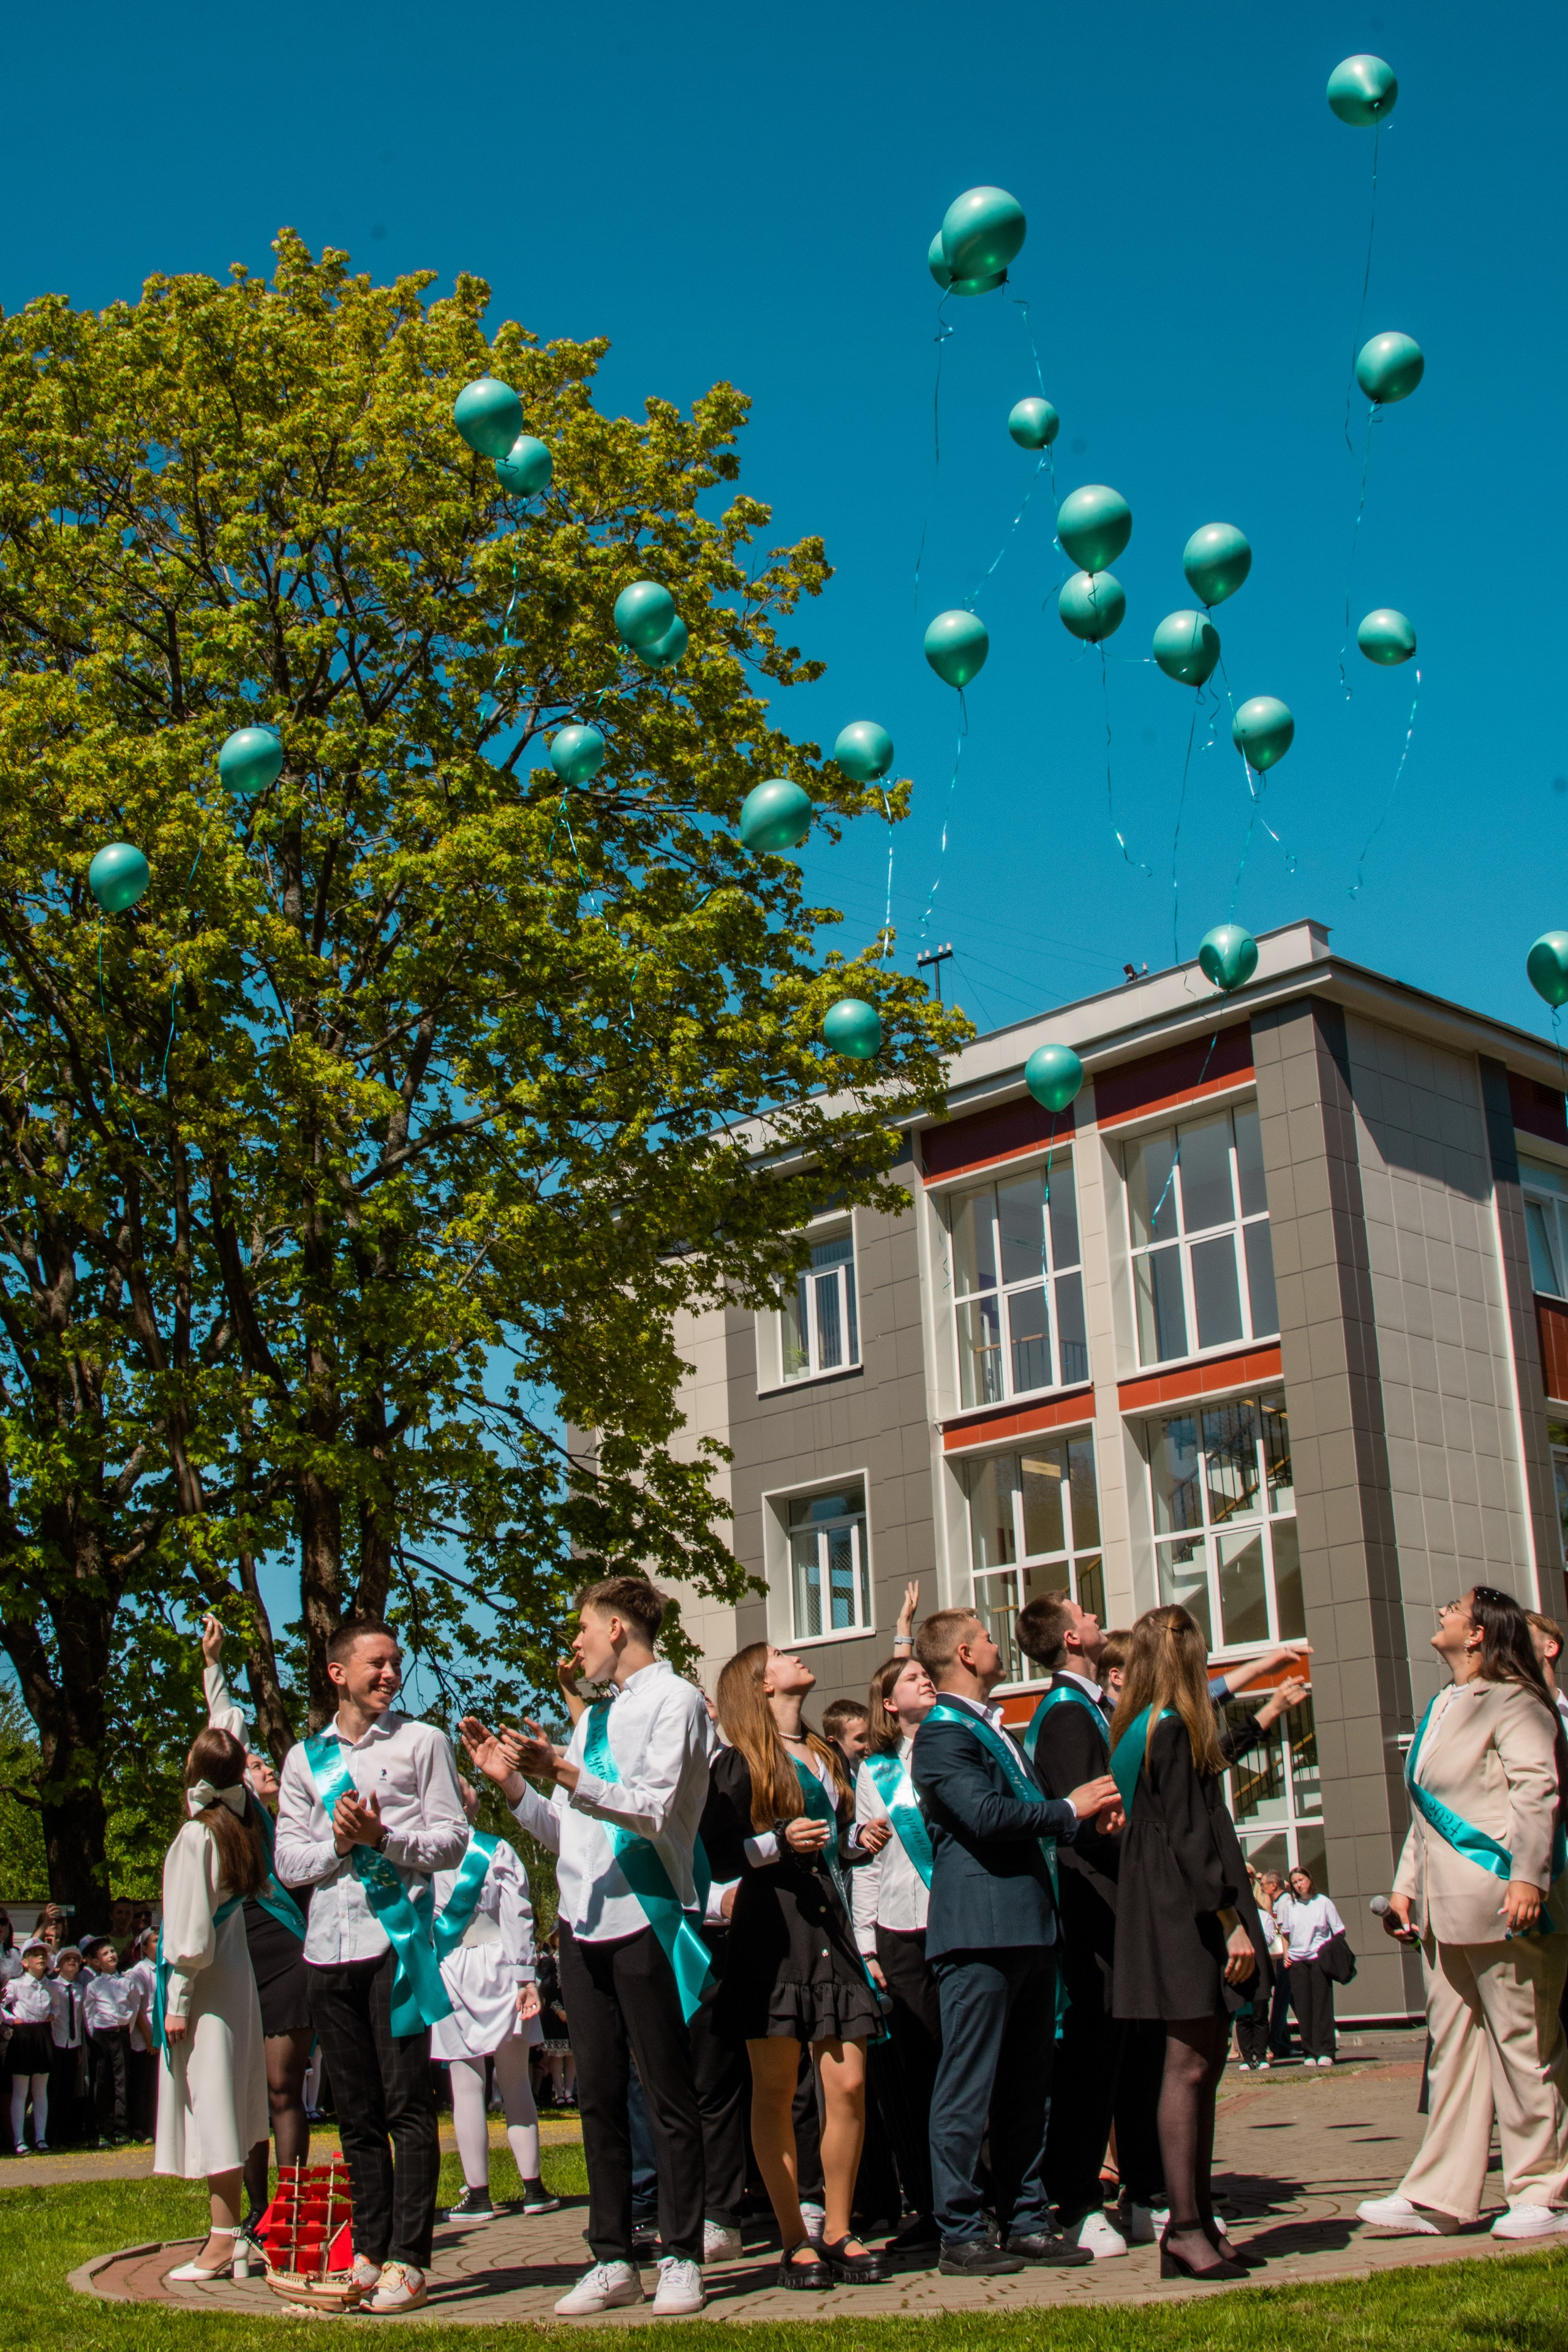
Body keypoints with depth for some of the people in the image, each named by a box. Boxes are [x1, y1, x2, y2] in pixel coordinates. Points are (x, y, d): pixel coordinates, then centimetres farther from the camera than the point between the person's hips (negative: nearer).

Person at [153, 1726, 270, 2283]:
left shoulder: (195, 1836, -15)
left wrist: (177, 2000, -14)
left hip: (205, 1985, -8)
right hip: (235, 1976, 8)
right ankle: (230, 2233, 16)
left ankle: (222, 2243, -6)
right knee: (226, 2109, 12)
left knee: (210, 2107, -7)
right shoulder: (238, 1830, 4)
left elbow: (191, 1928, -17)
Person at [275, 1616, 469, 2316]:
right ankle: (369, 2253, 13)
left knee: (407, 2105, -5)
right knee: (357, 2113, 7)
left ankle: (408, 2261, -3)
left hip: (398, 1937, -3)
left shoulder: (422, 1742, 6)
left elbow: (452, 1840, 0)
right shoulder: (305, 1759, 15)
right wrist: (338, 1843, -8)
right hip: (329, 1943, 4)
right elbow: (288, 1861, 10)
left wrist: (383, 1837, -13)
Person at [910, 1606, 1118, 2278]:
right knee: (968, 2088, -5)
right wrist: (1069, 1809, -11)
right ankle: (960, 2234, 0)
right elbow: (984, 1815, -21)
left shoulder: (993, 1729, 23)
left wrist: (1084, 1817, 10)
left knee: (1027, 2085, 13)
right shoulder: (942, 1734, -9)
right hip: (980, 1931, -10)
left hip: (1029, 1927, 10)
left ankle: (1026, 2222, 20)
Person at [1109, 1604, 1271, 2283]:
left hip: (1176, 1914, 10)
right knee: (1187, 2065, -8)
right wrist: (1231, 1920, -18)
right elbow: (1187, 1834, -18)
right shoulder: (1171, 1730, -14)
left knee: (1204, 2061, 10)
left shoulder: (1141, 1728, 15)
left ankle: (1197, 2221, 13)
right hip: (1184, 1913, -10)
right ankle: (1185, 2229, -7)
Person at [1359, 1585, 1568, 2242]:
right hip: (1449, 1907, 9)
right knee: (1450, 2047, 10)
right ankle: (1436, 2198, 15)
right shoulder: (1443, 1708, 19)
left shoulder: (1511, 1702, -8)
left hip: (1503, 1901, -9)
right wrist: (1405, 1885, 20)